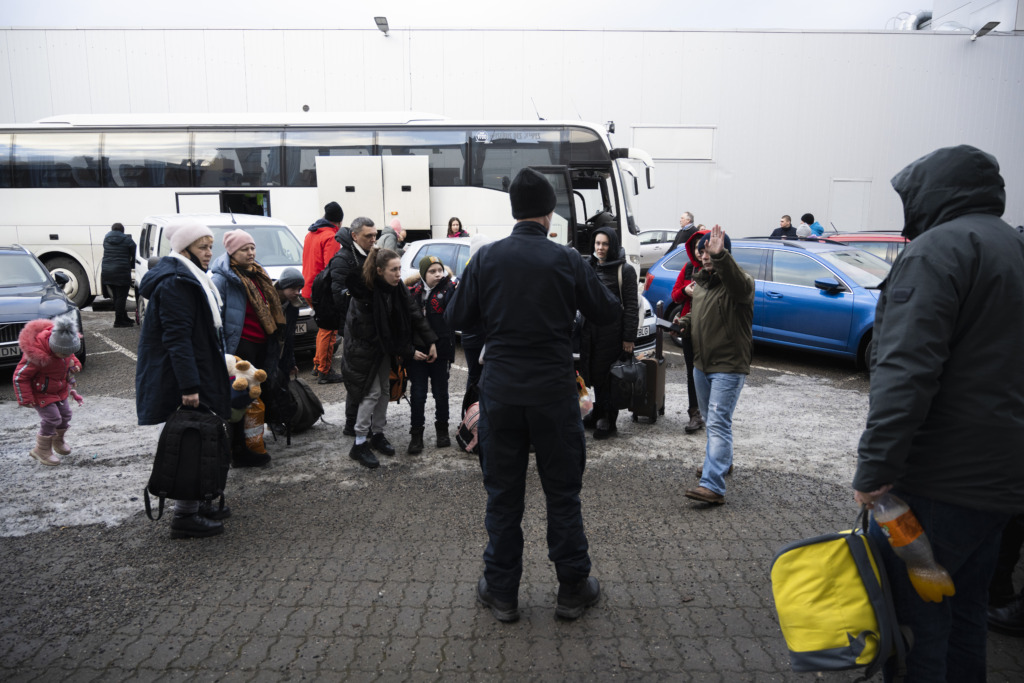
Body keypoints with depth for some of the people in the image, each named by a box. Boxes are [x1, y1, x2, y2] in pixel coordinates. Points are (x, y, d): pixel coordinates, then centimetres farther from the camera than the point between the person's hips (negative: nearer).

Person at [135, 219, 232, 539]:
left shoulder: (189, 279, 16)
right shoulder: (174, 283, -18)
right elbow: (177, 337, -25)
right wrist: (189, 386, -27)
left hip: (195, 375, 11)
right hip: (178, 379, -11)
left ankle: (196, 503, 28)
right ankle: (185, 516, 5)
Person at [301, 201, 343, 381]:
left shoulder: (310, 234, 15)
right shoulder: (330, 237, -14)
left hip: (309, 290, 9)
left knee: (323, 327, 20)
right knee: (328, 331, -3)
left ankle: (317, 365, 26)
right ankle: (324, 371, 0)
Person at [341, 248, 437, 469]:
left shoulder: (397, 287, -7)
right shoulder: (366, 294, -27)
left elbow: (413, 314, -6)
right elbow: (379, 331, -24)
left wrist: (431, 342, -13)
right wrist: (408, 353, -20)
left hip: (384, 345, 7)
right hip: (365, 346, -7)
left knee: (384, 389, 9)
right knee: (372, 392, -9)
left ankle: (377, 434, 23)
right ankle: (359, 444, 0)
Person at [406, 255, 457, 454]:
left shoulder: (447, 289, -4)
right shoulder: (412, 293, 1)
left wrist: (449, 280, -32)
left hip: (441, 351, -1)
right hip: (417, 353, 1)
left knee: (441, 393, 12)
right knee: (417, 395, 5)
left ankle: (442, 430, 31)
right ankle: (417, 434, 18)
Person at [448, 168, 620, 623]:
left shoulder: (486, 258, -4)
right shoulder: (566, 260, -6)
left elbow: (457, 319, 2)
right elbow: (608, 313, 3)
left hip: (500, 391, 1)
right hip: (554, 392, -1)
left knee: (503, 493, 12)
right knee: (562, 491, 12)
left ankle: (501, 592, 23)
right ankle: (573, 590, 24)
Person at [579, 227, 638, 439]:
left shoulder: (625, 270, -5)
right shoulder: (589, 266, 12)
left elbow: (631, 306, -7)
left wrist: (629, 337, -12)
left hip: (612, 330, -5)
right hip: (591, 328, 5)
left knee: (605, 374, -2)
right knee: (593, 372, 10)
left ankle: (608, 421, 10)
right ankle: (599, 413, 27)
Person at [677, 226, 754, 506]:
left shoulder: (738, 282, -14)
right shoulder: (700, 281, 11)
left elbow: (740, 286, -41)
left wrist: (720, 256, -54)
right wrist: (684, 324, 6)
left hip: (728, 367, -8)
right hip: (702, 364, 8)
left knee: (718, 423, -14)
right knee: (710, 419, 21)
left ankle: (713, 486, -18)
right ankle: (722, 461, 41)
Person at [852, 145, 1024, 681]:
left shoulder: (939, 248, -12)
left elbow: (906, 372, -24)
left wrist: (877, 465, -23)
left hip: (937, 484, -9)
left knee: (913, 623, 0)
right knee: (964, 618, 21)